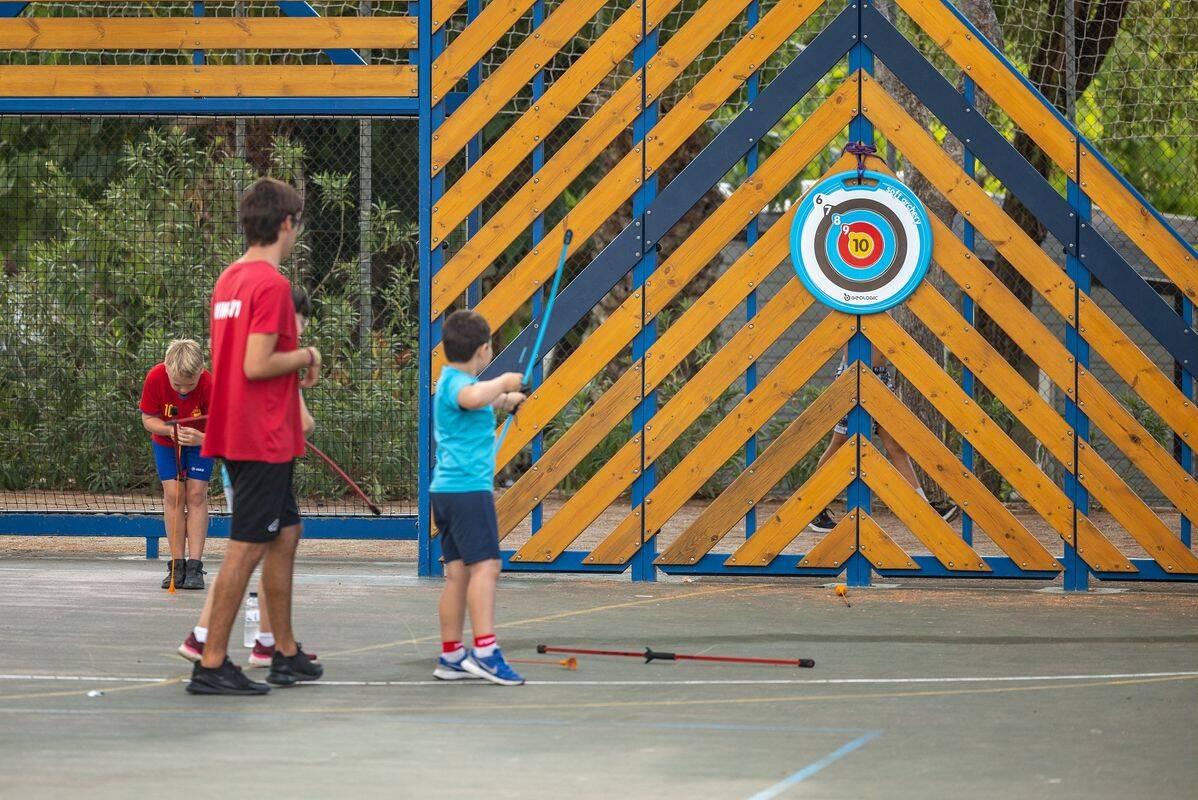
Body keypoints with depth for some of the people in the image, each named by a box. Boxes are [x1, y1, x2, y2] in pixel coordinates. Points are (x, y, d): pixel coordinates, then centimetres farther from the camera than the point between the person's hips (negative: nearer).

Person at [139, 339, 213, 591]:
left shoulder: (209, 385, -34)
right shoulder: (155, 378, -30)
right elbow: (148, 419, -17)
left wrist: (201, 438, -53)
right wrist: (171, 429, -36)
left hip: (200, 440, -1)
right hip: (166, 440, 1)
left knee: (196, 493, -10)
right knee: (173, 494, -8)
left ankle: (194, 567, -9)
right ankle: (176, 565, -3)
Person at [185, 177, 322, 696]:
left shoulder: (230, 279, 12)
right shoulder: (272, 284, -17)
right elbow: (256, 365, -23)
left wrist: (293, 365, 13)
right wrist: (305, 357, -7)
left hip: (238, 434, 10)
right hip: (265, 439, -10)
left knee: (286, 532, 18)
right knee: (247, 547, -6)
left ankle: (286, 654, 23)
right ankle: (211, 666, -5)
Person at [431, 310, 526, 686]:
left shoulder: (452, 380, 19)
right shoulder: (457, 383, -13)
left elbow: (488, 399, 44)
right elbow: (473, 397, -39)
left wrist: (511, 397, 61)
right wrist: (505, 381, -22)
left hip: (446, 490, 10)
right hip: (469, 487, -10)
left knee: (458, 572, 9)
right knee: (485, 566, -16)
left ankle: (451, 656, 10)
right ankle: (484, 651, -26)